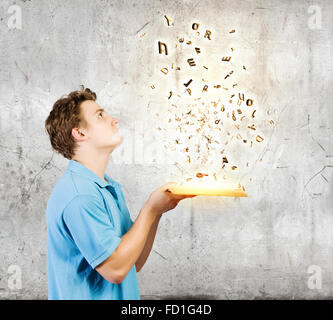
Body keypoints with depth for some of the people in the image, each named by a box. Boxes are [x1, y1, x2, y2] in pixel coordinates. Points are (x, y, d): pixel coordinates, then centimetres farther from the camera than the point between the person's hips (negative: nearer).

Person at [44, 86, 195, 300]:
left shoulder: (110, 187, 6)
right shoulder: (78, 195, -22)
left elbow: (135, 264, 5)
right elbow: (115, 269, -24)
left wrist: (157, 210, -6)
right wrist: (150, 211, -17)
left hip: (123, 296, 8)